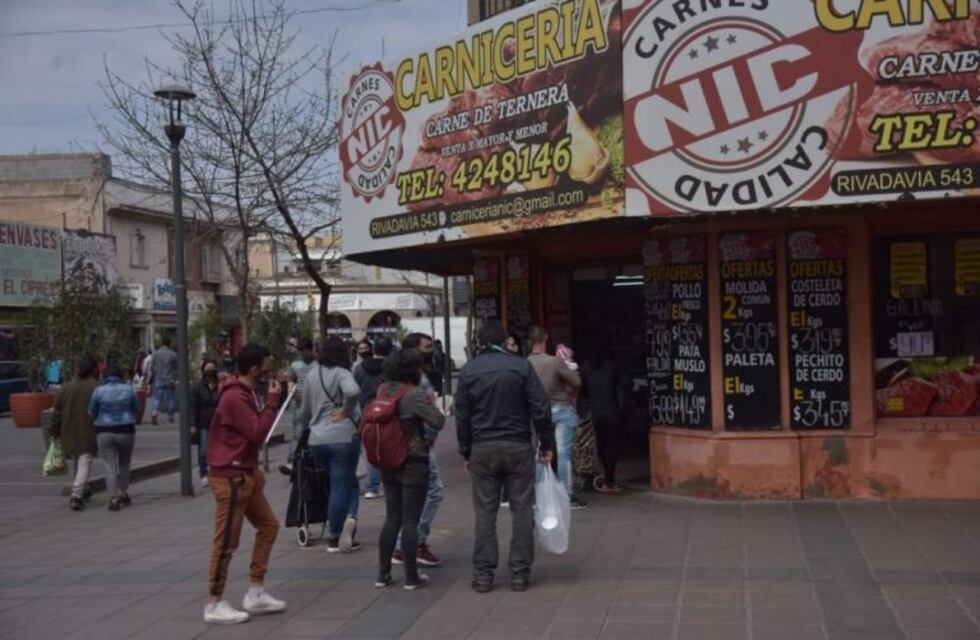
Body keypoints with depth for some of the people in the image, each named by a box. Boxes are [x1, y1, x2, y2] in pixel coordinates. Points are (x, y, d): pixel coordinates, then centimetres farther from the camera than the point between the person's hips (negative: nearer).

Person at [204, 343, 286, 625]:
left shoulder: (246, 393, 12)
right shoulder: (235, 397, -21)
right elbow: (258, 432, -23)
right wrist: (272, 400, -17)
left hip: (246, 473, 10)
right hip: (230, 477, -10)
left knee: (268, 526, 14)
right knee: (226, 542, -3)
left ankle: (255, 593, 20)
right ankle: (214, 605, 8)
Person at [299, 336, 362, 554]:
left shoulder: (311, 375, 12)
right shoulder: (341, 374, -6)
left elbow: (305, 410, 20)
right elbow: (352, 391, -28)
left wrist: (306, 426, 38)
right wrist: (346, 410, -11)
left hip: (316, 440, 6)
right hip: (343, 437, -6)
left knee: (347, 482, 17)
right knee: (341, 486, 7)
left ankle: (334, 538, 14)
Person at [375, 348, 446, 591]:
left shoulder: (385, 391, 4)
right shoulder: (415, 394, -18)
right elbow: (439, 422, -18)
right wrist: (430, 403, 0)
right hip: (413, 464, -7)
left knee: (391, 518, 14)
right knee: (410, 521, 1)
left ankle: (383, 574, 18)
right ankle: (412, 577, 8)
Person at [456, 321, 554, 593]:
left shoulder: (468, 371, 3)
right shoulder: (521, 366, -2)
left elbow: (462, 417, 6)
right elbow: (540, 409, -6)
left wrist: (466, 453, 13)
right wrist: (547, 443, 2)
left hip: (482, 449, 1)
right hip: (518, 447, -1)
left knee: (485, 513, 6)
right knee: (522, 510, 6)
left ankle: (483, 574, 7)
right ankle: (520, 573, 7)